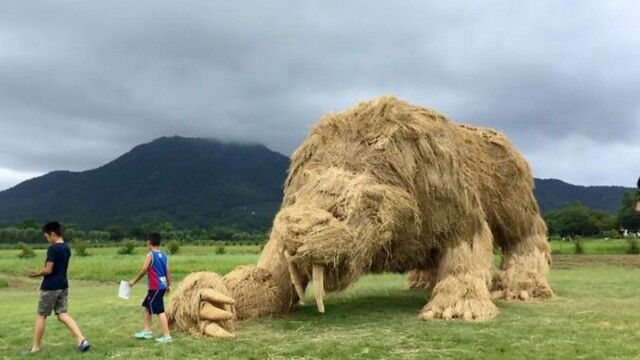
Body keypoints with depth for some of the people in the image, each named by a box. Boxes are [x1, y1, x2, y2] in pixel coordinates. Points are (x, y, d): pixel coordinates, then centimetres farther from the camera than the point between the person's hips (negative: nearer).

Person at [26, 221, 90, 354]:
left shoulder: (52, 249, -16)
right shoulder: (67, 248, 10)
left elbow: (48, 270, -18)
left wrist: (35, 274, -2)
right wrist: (39, 272, 17)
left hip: (50, 287, -7)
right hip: (63, 285, 7)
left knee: (41, 316, 7)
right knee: (62, 314, 6)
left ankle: (35, 347, 17)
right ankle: (81, 340, -7)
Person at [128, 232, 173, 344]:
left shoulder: (150, 255, -12)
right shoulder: (163, 255, 9)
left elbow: (143, 270, -15)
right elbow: (167, 272, 11)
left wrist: (134, 281, -4)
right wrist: (169, 285, 18)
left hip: (156, 288, -9)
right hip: (162, 286, 9)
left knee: (160, 311, -6)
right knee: (145, 306, 21)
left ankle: (166, 336, -5)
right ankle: (147, 331, 27)